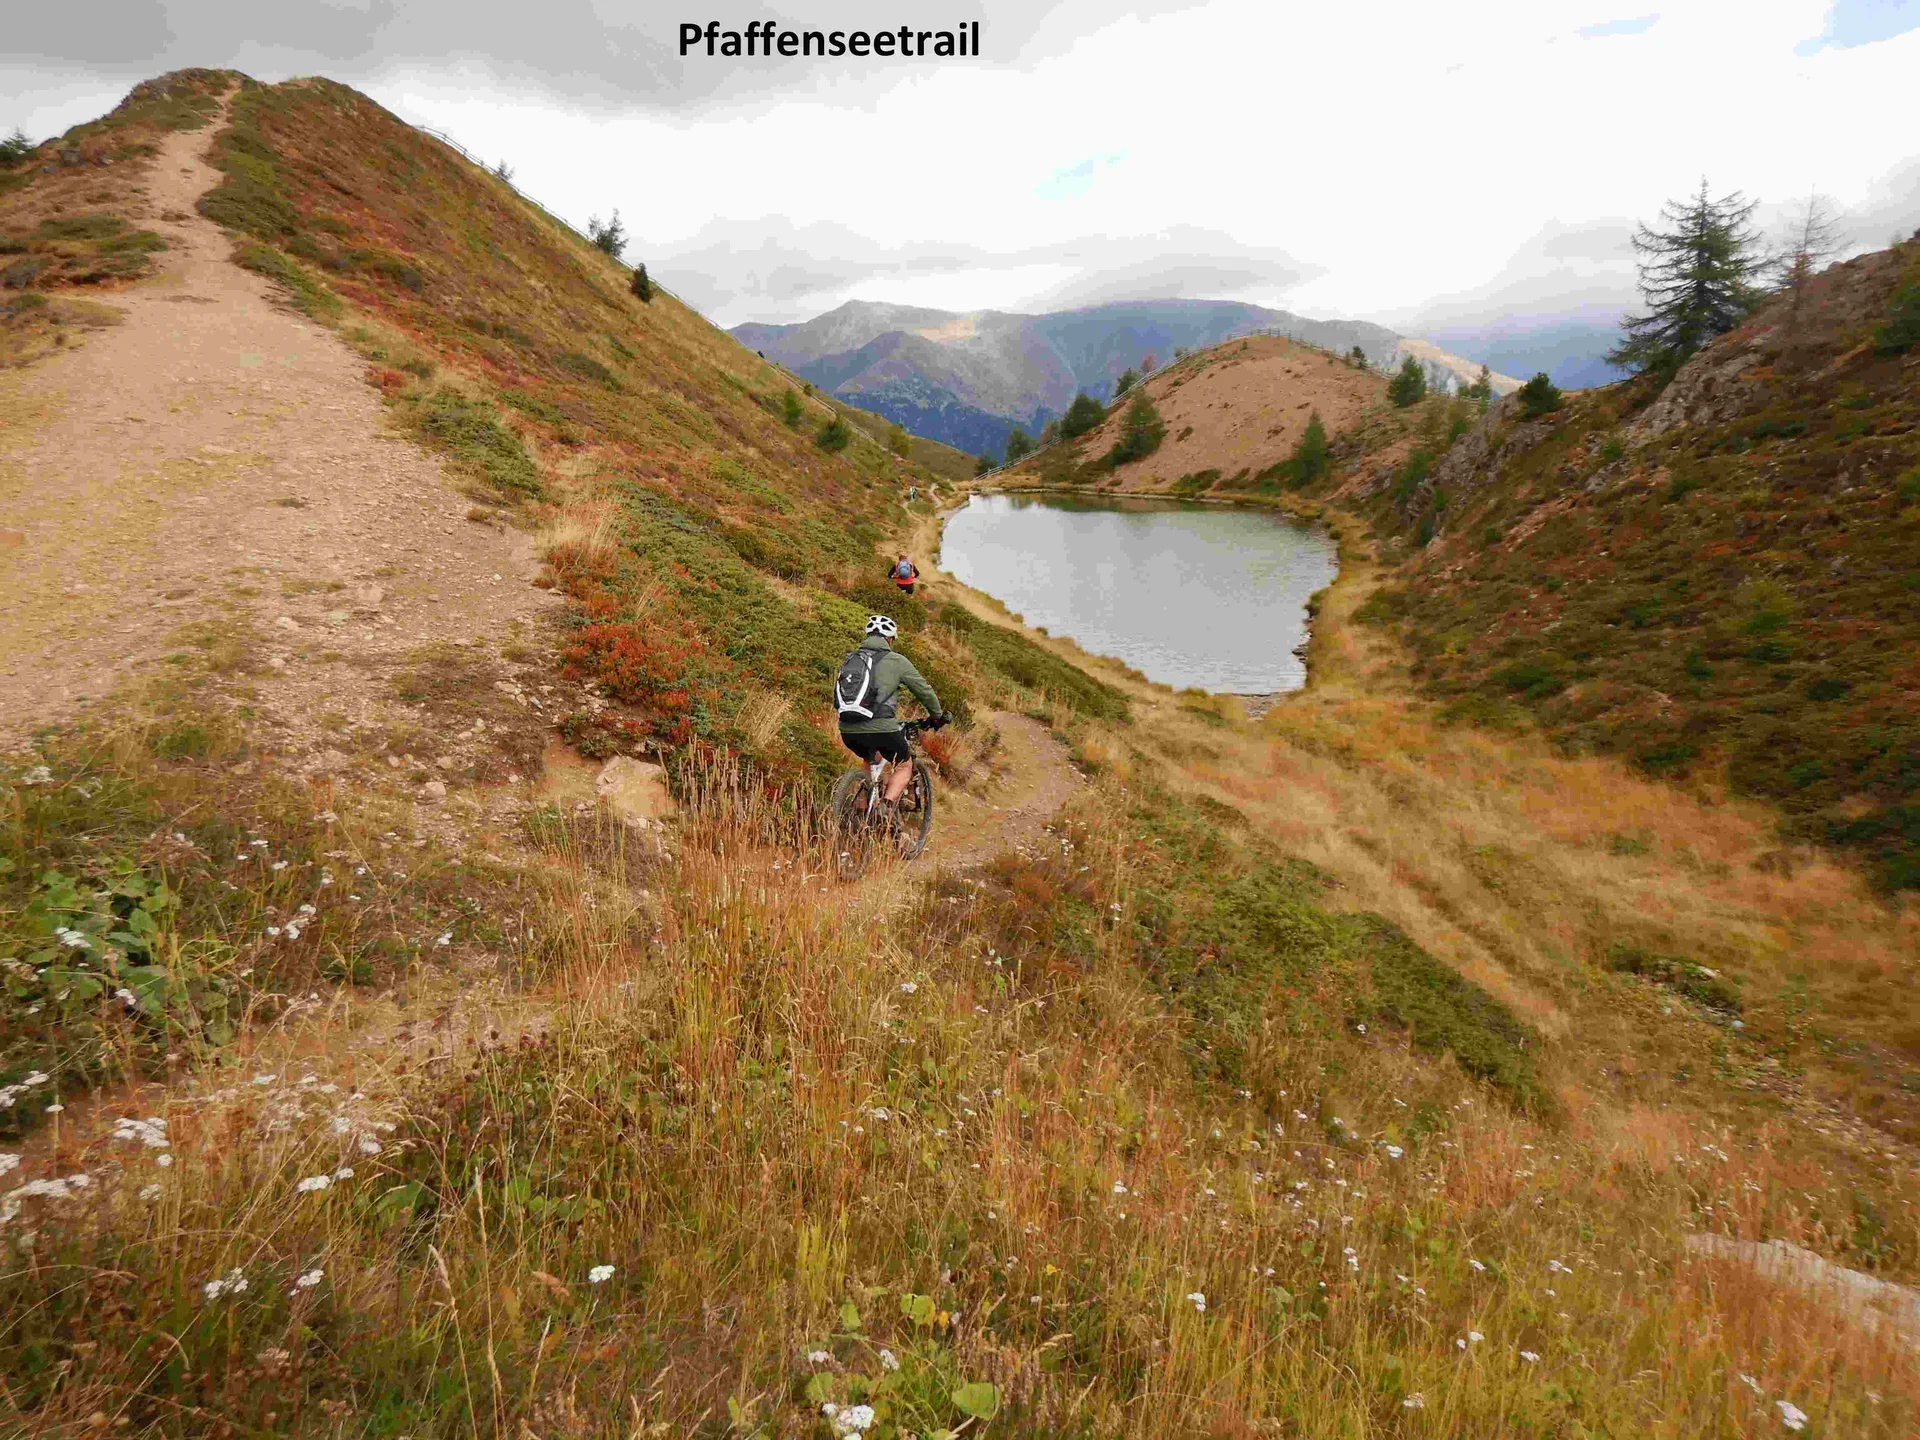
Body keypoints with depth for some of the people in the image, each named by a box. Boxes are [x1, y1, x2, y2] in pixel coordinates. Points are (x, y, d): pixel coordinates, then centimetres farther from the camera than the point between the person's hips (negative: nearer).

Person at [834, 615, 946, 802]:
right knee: (904, 766, 19)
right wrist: (937, 715, 28)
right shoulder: (896, 660, 4)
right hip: (880, 729, -5)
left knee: (871, 760, 34)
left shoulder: (849, 659, 17)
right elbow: (923, 690, 12)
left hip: (847, 731, 5)